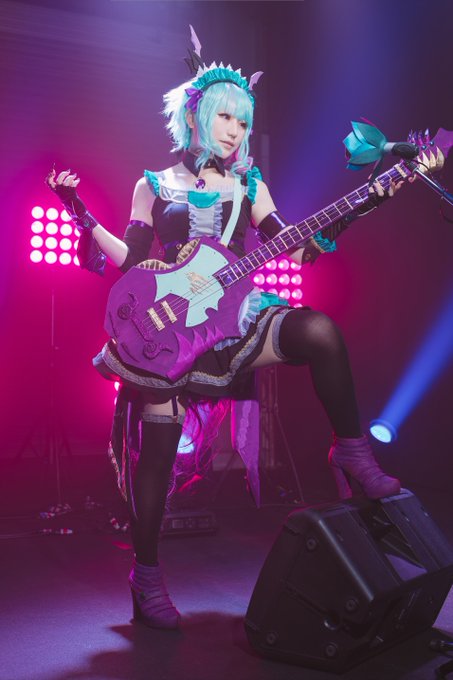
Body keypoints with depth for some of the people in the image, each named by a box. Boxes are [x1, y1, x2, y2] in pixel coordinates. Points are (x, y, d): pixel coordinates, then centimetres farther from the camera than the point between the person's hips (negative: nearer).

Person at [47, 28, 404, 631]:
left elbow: (296, 252, 7)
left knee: (321, 332, -28)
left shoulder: (249, 186, 16)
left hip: (234, 316, 2)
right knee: (158, 440, -13)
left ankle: (351, 449, -10)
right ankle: (146, 572, 4)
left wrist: (351, 212, -2)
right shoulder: (154, 186, 12)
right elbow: (131, 261, 4)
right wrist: (81, 214, -6)